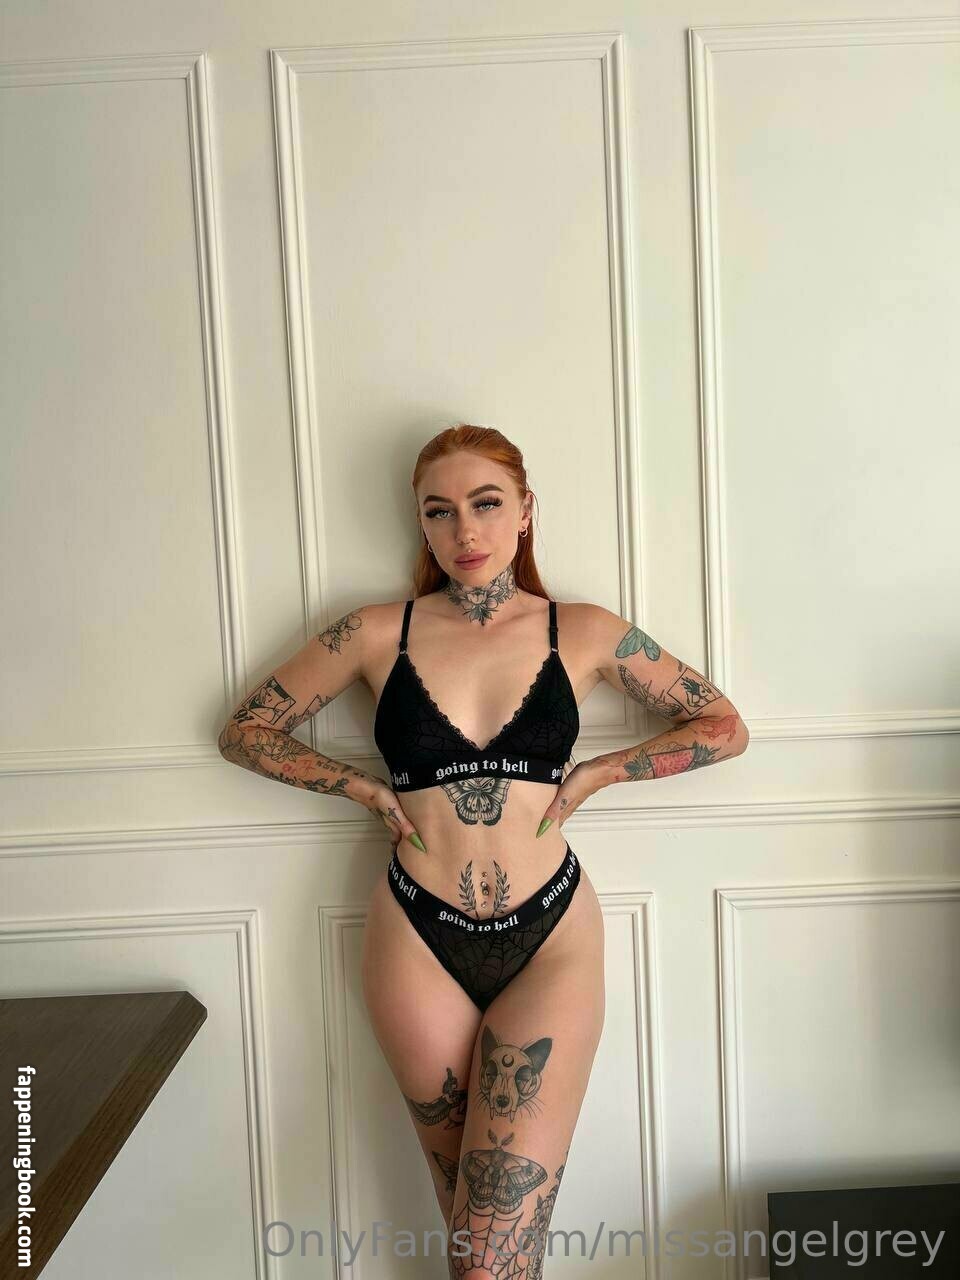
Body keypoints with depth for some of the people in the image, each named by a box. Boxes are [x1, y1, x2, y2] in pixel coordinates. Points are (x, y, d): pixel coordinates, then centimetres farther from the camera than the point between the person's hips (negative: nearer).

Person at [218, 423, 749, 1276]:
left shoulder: (584, 634, -1)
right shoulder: (378, 633, -1)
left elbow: (725, 729, 6)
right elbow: (245, 732, 8)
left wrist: (594, 775, -5)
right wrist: (364, 788, -3)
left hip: (550, 940, 0)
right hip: (419, 943, 1)